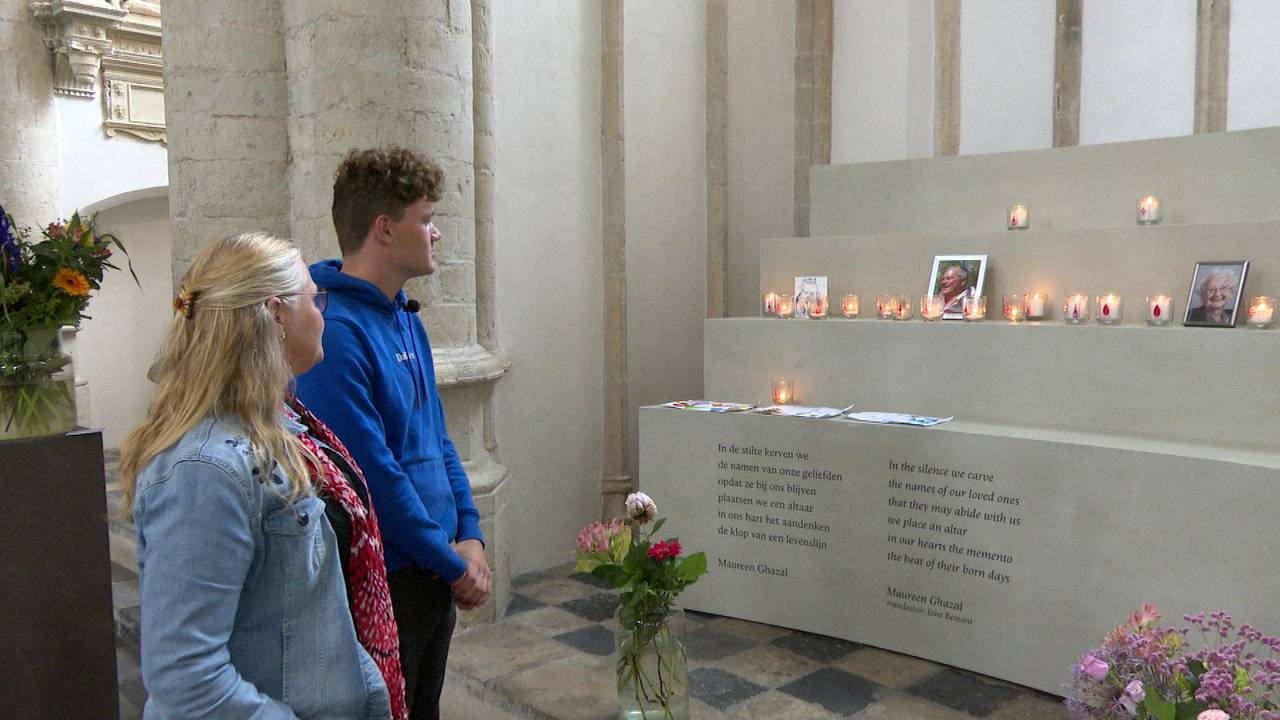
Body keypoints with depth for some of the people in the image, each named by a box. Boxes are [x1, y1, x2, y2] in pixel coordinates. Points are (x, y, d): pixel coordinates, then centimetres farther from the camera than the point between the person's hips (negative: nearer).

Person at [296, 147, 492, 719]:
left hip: (437, 577, 9)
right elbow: (372, 475, -24)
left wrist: (469, 537, 2)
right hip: (381, 585, -8)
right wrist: (453, 563, -13)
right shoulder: (336, 331, -22)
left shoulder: (406, 317, 8)